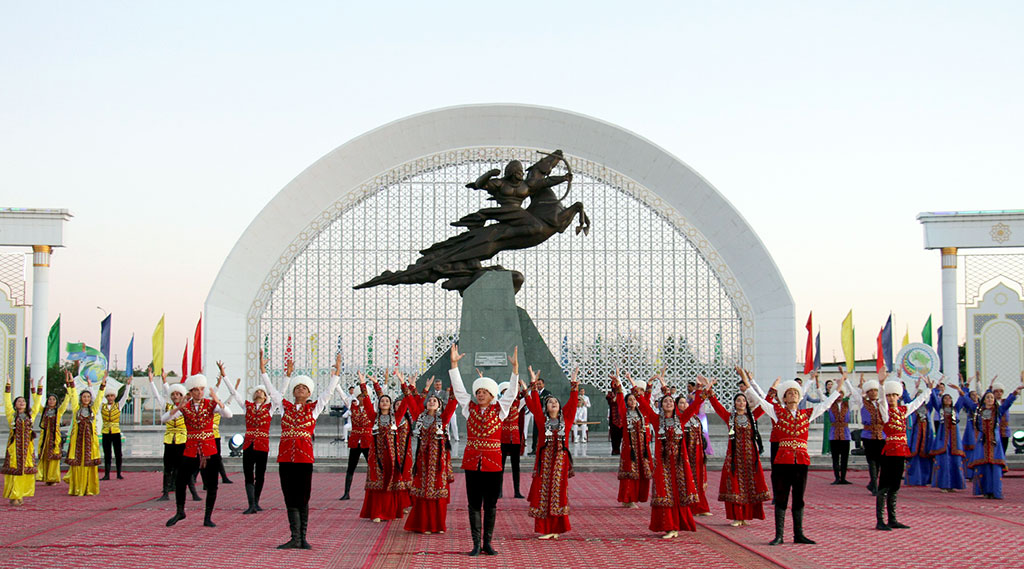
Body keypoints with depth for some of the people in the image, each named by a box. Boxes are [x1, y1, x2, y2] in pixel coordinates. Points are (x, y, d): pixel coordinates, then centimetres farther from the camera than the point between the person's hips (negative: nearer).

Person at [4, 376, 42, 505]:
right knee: (14, 470, -5)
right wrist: (8, 385, -2)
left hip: (27, 446, 3)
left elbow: (37, 403, 17)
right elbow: (7, 401, 1)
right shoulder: (11, 415, 5)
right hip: (14, 446, -3)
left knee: (26, 470, 1)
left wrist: (39, 388, 14)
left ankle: (20, 495, 9)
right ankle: (13, 496, -1)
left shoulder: (30, 415, 13)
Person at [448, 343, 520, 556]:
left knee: (491, 504, 4)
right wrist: (454, 363, -4)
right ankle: (476, 544, 6)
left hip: (493, 463, -1)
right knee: (474, 504, 3)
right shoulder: (470, 408, 6)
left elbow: (512, 391, -4)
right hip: (472, 461, 1)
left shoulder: (499, 409, 3)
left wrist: (515, 367, -14)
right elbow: (458, 388, 3)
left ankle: (488, 542, 12)